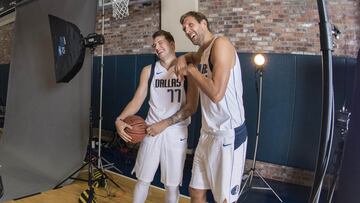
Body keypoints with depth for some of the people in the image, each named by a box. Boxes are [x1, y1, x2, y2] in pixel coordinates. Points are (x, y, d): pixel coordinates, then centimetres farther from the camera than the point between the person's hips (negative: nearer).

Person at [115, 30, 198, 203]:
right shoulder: (148, 71, 6)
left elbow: (191, 107, -10)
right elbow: (137, 101, 3)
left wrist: (164, 124, -16)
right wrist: (119, 120, -14)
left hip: (176, 133, -2)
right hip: (151, 130, 3)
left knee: (172, 184, 9)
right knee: (143, 179, 12)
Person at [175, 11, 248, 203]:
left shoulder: (220, 43, -14)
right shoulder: (202, 52, 13)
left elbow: (216, 93, -25)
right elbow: (190, 56, 39)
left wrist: (190, 69, -10)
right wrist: (183, 59, 14)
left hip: (228, 134, -9)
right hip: (207, 133, 9)